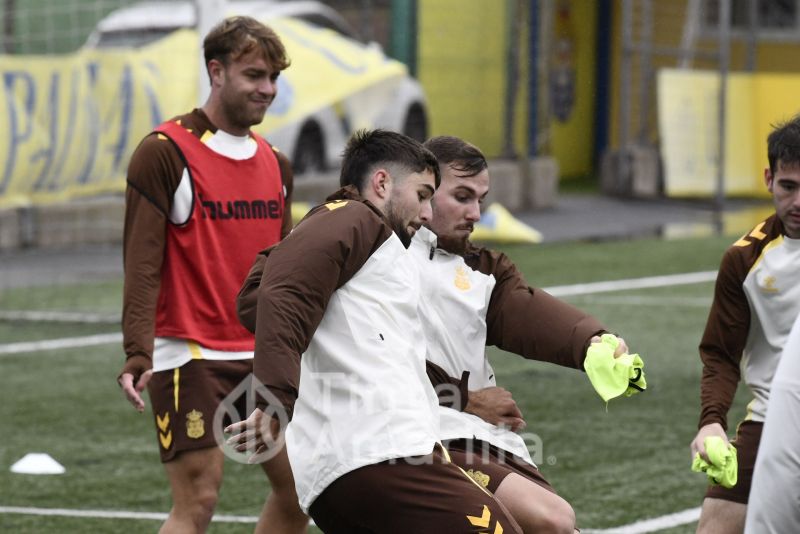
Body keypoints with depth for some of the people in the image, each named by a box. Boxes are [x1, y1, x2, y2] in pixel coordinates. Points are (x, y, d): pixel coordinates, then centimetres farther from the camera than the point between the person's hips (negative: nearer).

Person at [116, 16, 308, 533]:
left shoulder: (275, 164, 13)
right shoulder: (166, 152, -8)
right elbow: (142, 263, -13)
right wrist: (138, 355, -22)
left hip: (263, 356, 7)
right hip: (189, 354, -7)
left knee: (298, 488, 5)